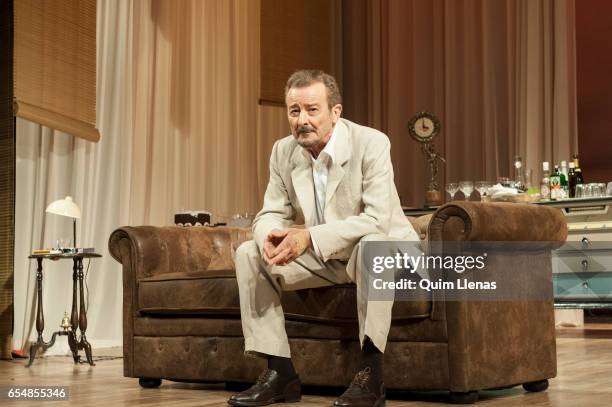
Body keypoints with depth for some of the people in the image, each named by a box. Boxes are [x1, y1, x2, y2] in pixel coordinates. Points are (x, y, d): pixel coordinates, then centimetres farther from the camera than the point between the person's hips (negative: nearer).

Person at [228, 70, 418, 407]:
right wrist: (271, 236, -27)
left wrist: (309, 237, -38)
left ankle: (370, 372, -30)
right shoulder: (283, 152, -4)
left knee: (371, 244, -39)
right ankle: (280, 372, -8)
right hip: (322, 259, 6)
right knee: (248, 253, -9)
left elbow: (378, 218, -30)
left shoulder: (371, 143, -21)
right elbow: (270, 214, -1)